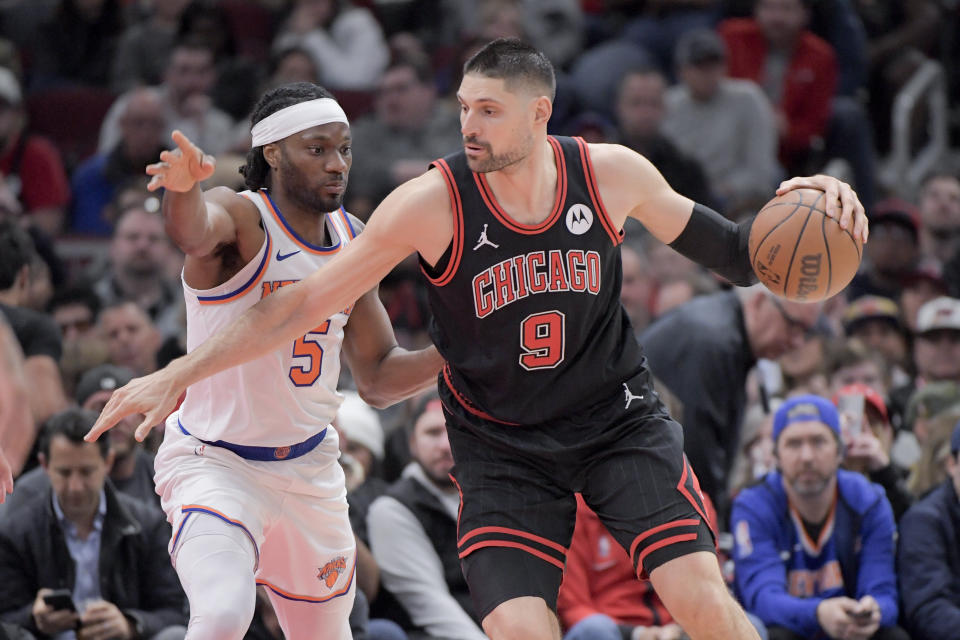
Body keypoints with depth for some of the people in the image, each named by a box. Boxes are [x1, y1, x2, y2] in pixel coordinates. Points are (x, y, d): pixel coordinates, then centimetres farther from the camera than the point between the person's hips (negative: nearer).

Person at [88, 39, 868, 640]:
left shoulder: (612, 174, -10)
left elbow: (715, 245, 8)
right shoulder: (432, 203, -17)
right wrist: (178, 375, -15)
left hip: (617, 416, 1)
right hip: (503, 444, -1)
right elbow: (306, 303, -12)